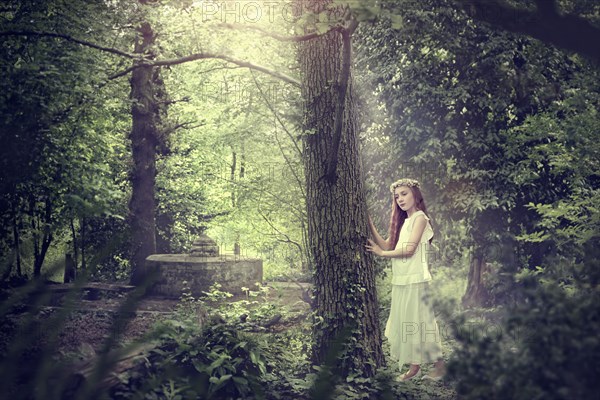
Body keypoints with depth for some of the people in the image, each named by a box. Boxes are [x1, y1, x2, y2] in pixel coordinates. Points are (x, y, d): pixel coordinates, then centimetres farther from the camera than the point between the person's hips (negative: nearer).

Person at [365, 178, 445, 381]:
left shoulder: (420, 218, -5)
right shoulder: (403, 221, 18)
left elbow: (409, 249, -14)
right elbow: (387, 245, 10)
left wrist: (382, 253, -7)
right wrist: (370, 224, 3)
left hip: (416, 280, -8)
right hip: (401, 281, 8)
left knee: (418, 322, -6)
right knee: (405, 323, 8)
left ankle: (440, 365, 2)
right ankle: (414, 366, 14)